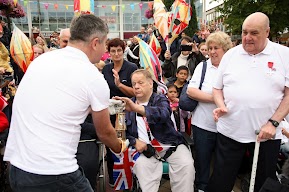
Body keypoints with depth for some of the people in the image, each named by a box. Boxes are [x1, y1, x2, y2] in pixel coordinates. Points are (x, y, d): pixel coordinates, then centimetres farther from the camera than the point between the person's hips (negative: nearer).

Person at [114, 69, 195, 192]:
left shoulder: (160, 99, 2)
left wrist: (137, 108, -38)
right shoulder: (128, 105, 11)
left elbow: (163, 114, -23)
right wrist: (134, 142, -10)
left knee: (186, 165, -23)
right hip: (144, 148, 1)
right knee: (141, 166, -29)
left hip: (169, 144, 0)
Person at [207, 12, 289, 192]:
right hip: (230, 131, 1)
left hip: (267, 134, 0)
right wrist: (221, 106, -8)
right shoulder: (230, 55, 5)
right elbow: (217, 88, 11)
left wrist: (273, 123, -12)